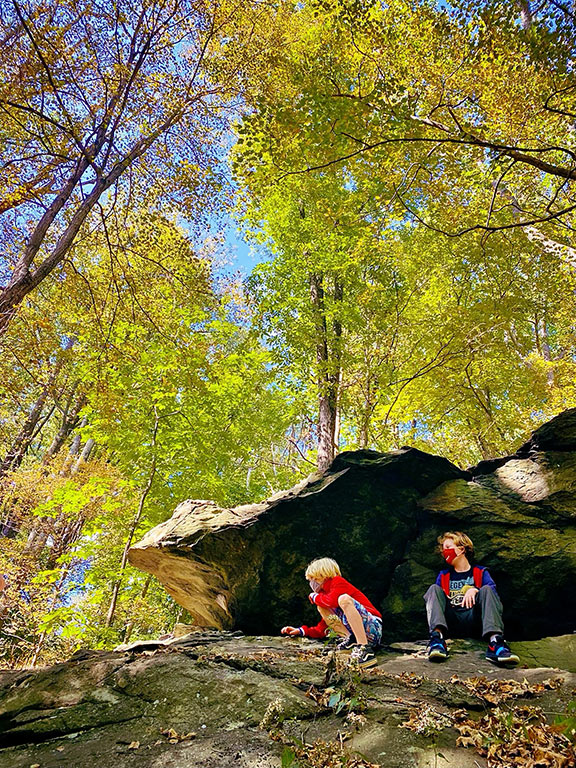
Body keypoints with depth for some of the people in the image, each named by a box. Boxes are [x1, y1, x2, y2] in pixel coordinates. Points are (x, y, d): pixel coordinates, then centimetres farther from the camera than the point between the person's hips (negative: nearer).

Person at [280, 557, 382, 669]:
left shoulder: (338, 581, -1)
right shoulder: (326, 592, 20)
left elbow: (332, 601, -24)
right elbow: (321, 630, 22)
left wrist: (315, 597, -3)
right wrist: (300, 631, 8)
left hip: (372, 627, -8)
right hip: (354, 632, 8)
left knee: (344, 599, -32)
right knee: (321, 607, 5)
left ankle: (365, 650, -36)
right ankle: (350, 639, -8)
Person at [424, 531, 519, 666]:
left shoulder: (480, 572, 18)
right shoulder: (443, 576, 25)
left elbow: (493, 593, 0)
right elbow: (433, 598, 16)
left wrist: (475, 590, -17)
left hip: (473, 620, -2)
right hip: (451, 623, 2)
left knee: (486, 589, -22)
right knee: (434, 589, -17)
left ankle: (495, 641, -46)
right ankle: (437, 637, -42)